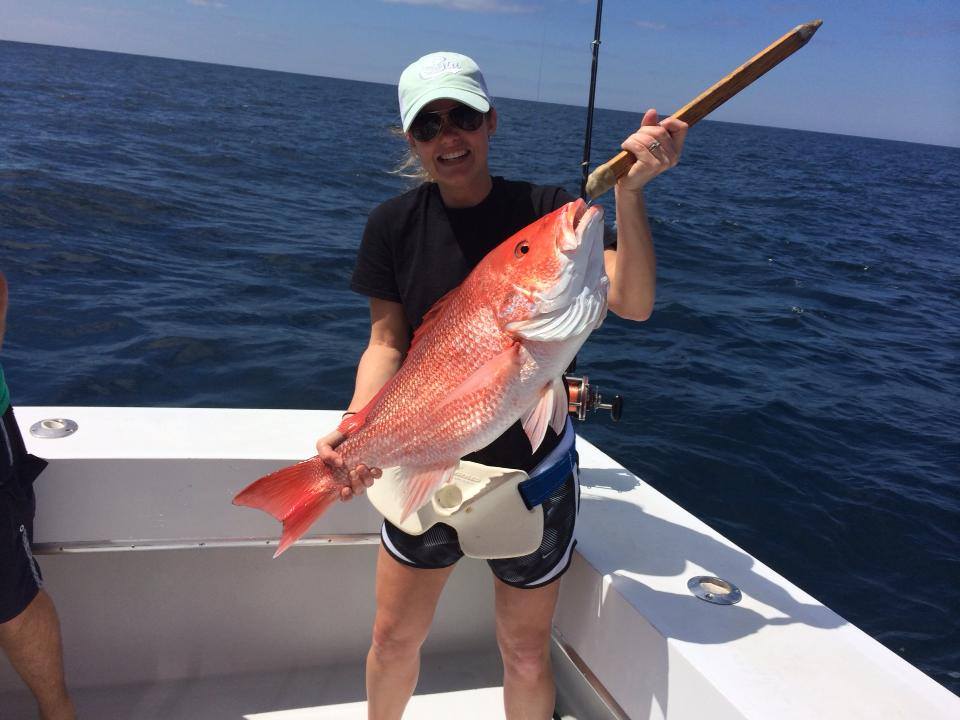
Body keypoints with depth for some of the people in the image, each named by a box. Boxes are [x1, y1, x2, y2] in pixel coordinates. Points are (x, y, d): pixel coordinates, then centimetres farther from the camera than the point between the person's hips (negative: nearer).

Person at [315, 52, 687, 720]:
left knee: (526, 653, 12)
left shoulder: (547, 209, -11)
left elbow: (633, 303, -22)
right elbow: (388, 343, -5)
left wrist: (630, 190, -35)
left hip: (532, 469, -2)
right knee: (395, 638, 17)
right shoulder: (395, 225, -5)